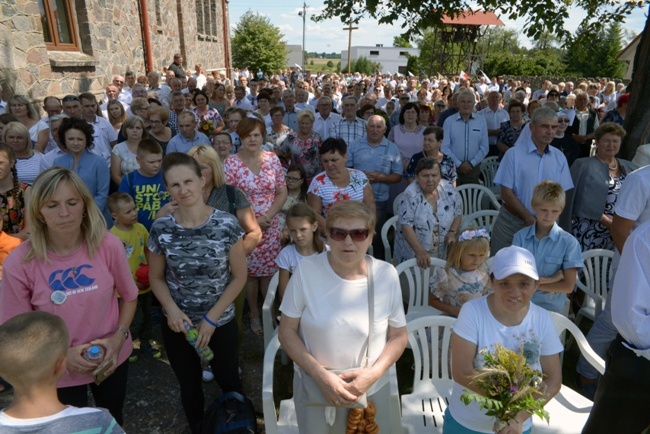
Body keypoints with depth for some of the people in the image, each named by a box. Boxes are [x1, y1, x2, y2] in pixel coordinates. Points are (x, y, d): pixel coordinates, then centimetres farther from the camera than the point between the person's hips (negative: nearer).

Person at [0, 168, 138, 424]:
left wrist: (119, 336, -16)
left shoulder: (108, 245, -18)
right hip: (60, 370, -1)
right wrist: (62, 354, -21)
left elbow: (129, 296, -3)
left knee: (113, 421, 27)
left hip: (112, 358, 2)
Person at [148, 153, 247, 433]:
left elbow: (239, 276, -10)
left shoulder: (227, 224, -18)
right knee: (189, 386, 23)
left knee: (228, 381, 19)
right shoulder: (161, 229, -13)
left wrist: (212, 318, -13)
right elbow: (156, 277, 0)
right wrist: (172, 309, -17)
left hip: (221, 321, -1)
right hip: (177, 323, 2)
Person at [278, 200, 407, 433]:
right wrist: (320, 375, -17)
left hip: (372, 388, 1)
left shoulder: (387, 275, -12)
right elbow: (287, 331, -9)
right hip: (314, 387, -1)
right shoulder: (306, 270, -16)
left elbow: (398, 336, -2)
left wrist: (373, 373, -16)